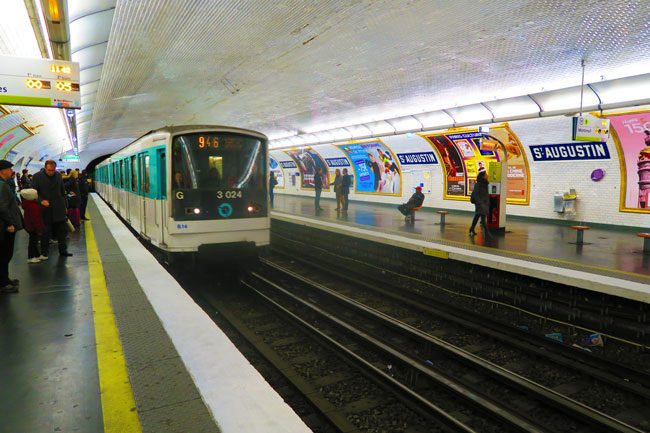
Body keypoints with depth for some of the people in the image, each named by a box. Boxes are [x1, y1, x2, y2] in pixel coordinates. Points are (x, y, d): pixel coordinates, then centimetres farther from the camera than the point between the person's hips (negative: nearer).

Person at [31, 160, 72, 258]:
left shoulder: (58, 175, 5)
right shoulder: (37, 176, -5)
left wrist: (64, 205, 11)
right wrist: (41, 200, -21)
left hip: (59, 209, 3)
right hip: (45, 209, -3)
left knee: (61, 231, 9)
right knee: (45, 232, 4)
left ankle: (63, 251, 19)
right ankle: (44, 253, 14)